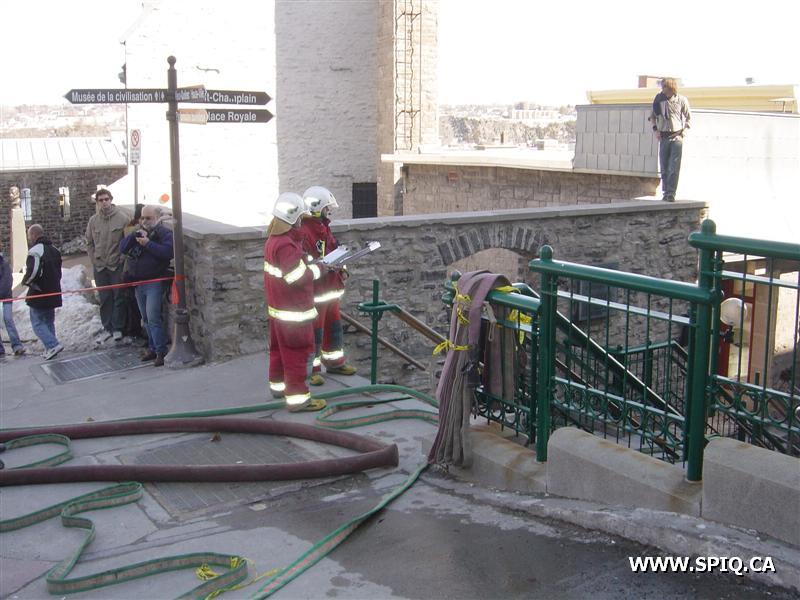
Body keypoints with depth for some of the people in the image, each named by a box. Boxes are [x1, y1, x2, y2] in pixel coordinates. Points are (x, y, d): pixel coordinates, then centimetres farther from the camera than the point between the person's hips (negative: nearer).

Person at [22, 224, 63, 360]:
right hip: (53, 293, 8)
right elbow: (59, 272, 19)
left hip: (38, 294, -8)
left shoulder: (35, 251, -17)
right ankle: (50, 349, 20)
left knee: (37, 323, -1)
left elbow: (32, 272, -26)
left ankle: (53, 345, -15)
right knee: (49, 322, 18)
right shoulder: (54, 250, 13)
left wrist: (26, 281, -8)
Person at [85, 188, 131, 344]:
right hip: (99, 266, 4)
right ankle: (107, 328, 17)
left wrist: (122, 259, -8)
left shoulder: (123, 217, -8)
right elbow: (89, 243, 13)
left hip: (117, 266, -3)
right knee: (104, 299, 9)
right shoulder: (93, 220, 4)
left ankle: (118, 328, 11)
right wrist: (94, 259, 5)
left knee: (119, 297, 3)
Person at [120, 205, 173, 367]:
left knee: (153, 319, -12)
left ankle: (161, 352, -7)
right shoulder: (139, 232, 16)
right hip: (138, 282, 7)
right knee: (146, 319, 14)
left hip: (154, 282, -7)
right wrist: (133, 235, -9)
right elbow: (122, 248, 6)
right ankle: (152, 347, 24)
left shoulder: (164, 233, -6)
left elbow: (167, 252, -23)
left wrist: (148, 243, -24)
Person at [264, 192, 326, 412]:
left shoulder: (273, 239, 8)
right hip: (294, 310, -10)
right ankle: (297, 397, 0)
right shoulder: (286, 245, -23)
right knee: (300, 352, -3)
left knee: (281, 347, 21)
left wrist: (311, 262, 5)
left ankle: (279, 384, 35)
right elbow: (298, 277, -23)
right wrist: (318, 268, -10)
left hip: (278, 307, 10)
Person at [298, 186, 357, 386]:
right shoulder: (303, 232, -20)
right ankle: (312, 369, 10)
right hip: (315, 291, -9)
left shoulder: (324, 227, 11)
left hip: (331, 288, 9)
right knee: (315, 330, -1)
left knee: (333, 325, 19)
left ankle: (334, 362, 33)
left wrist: (341, 270, 7)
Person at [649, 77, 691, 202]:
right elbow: (652, 115, 15)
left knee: (674, 167, -8)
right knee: (664, 168, 6)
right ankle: (665, 192, 14)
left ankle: (671, 193, -9)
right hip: (663, 137, 2)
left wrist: (684, 132, -2)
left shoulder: (682, 100, -2)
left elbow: (689, 118, 8)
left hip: (677, 137, -2)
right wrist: (655, 129, 3)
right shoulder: (659, 99, 1)